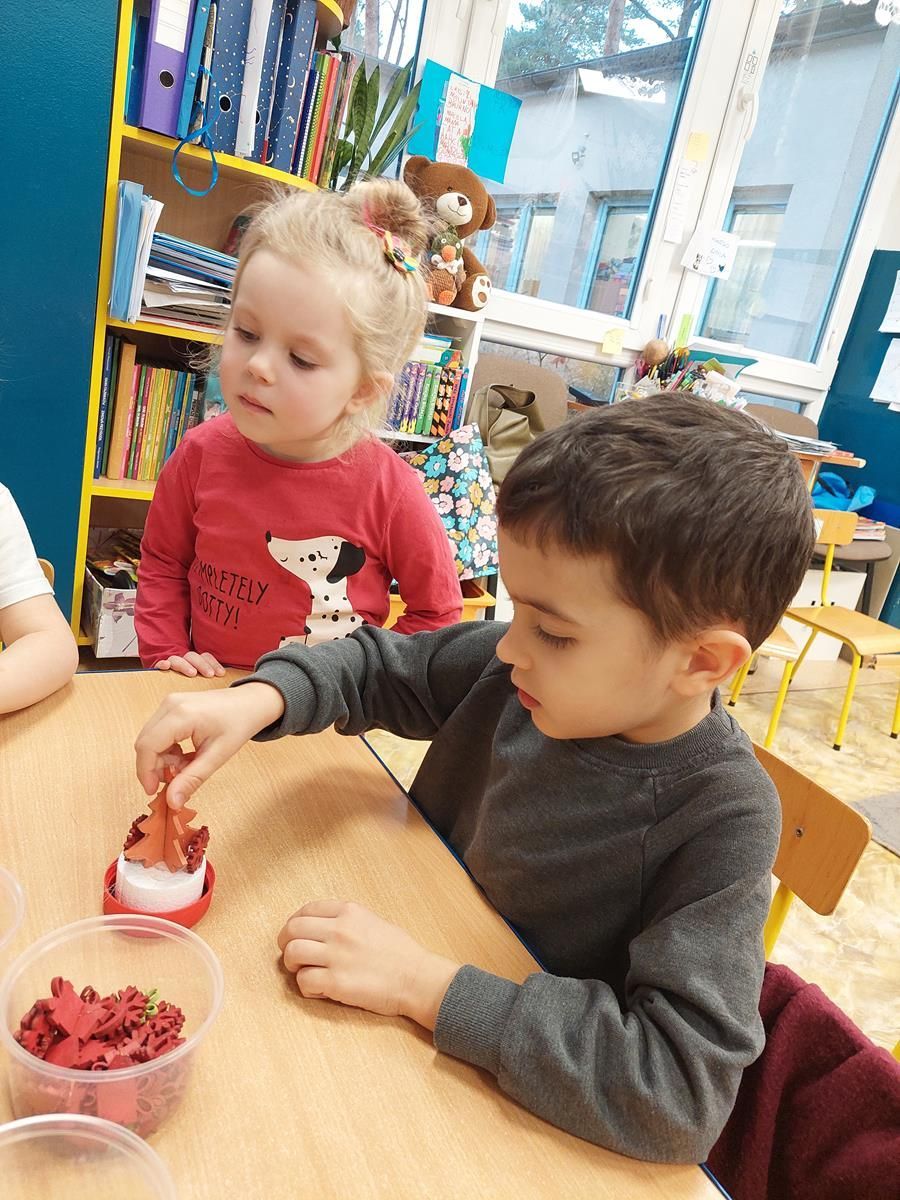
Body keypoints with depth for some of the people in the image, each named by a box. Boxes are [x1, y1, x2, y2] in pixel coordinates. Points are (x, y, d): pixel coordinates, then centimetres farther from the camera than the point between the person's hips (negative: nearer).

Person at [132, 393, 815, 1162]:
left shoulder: (724, 821, -28)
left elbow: (683, 1092, -32)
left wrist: (426, 987, -32)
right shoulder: (520, 671, -16)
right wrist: (259, 701, -22)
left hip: (521, 1117, -4)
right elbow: (379, 667, -4)